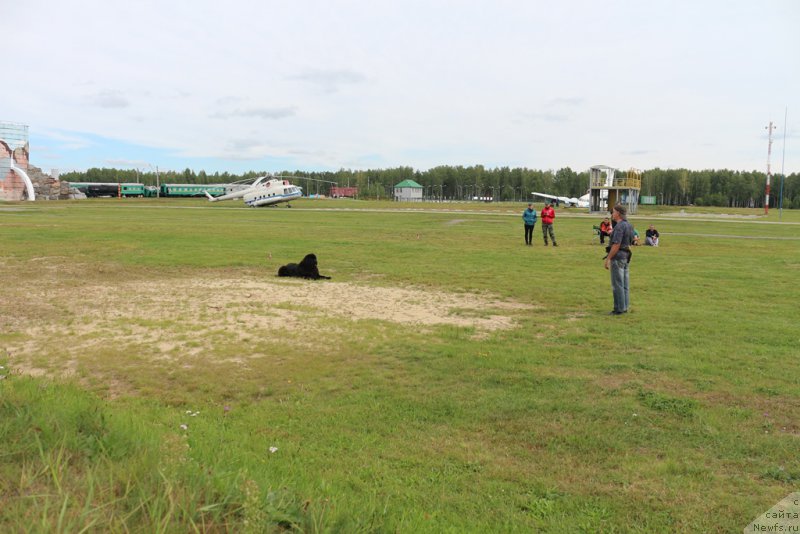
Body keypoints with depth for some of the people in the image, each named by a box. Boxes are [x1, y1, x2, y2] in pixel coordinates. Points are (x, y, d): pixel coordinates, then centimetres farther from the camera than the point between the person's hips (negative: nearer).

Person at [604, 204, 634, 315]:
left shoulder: (619, 226, -18)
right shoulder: (629, 225, 12)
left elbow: (616, 245, -23)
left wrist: (608, 258, -19)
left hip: (618, 257, -10)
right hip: (626, 256, 10)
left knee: (617, 284, -4)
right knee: (625, 284, 13)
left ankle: (619, 309, 0)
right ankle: (625, 307, 19)